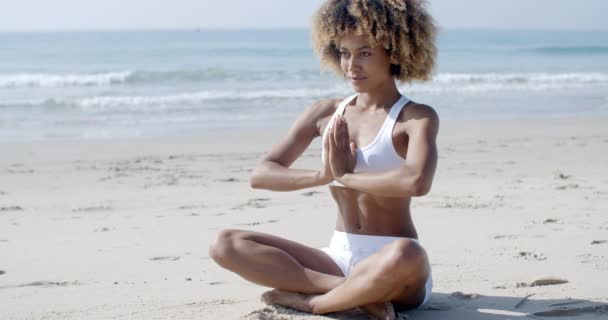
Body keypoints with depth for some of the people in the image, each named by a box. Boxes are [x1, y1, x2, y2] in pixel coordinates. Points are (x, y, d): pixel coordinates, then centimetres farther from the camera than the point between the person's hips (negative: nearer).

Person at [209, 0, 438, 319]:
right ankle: (358, 293, -19)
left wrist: (345, 176, -14)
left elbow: (417, 181, -28)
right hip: (339, 259, 6)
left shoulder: (417, 118, -6)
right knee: (226, 244, -10)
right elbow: (260, 175, 2)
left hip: (395, 271, -5)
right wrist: (322, 175, -14)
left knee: (404, 255, -42)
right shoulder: (325, 113, 8)